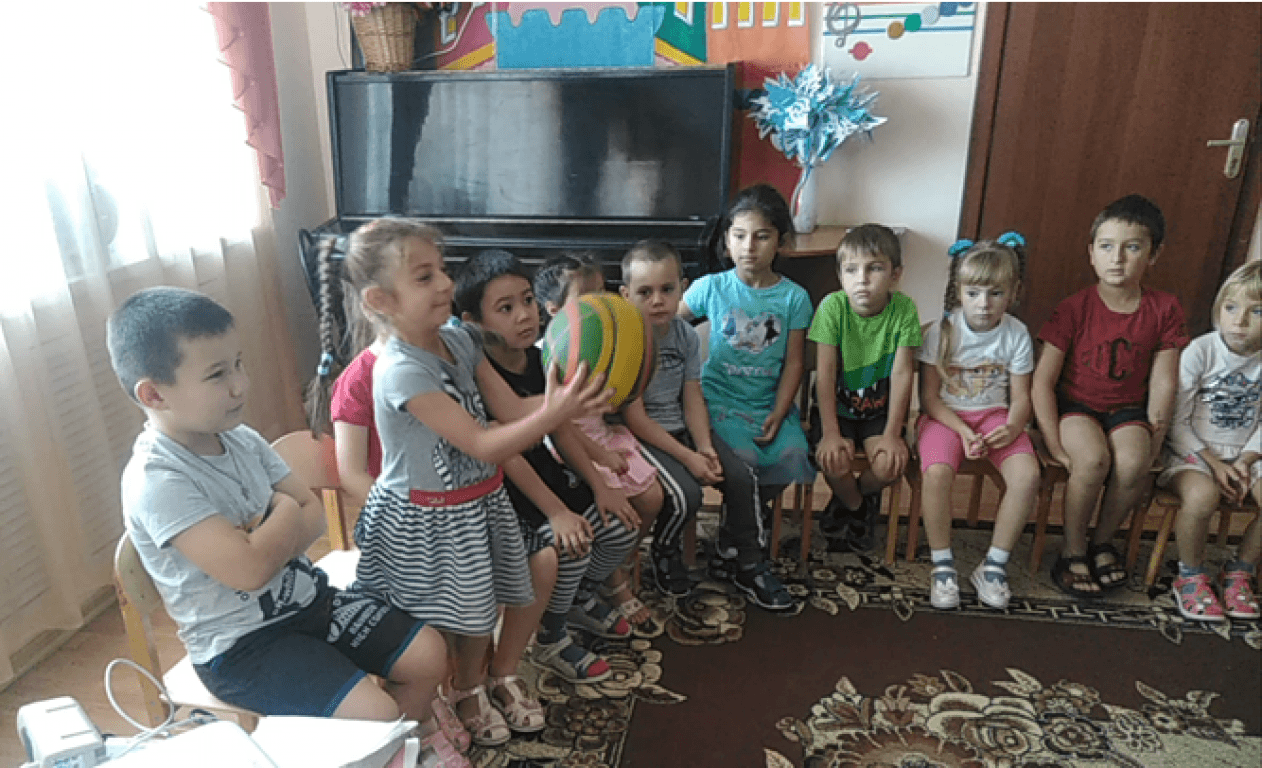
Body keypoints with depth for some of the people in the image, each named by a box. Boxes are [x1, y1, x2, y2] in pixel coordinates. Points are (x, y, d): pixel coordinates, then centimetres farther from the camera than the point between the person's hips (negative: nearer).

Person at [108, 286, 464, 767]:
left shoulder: (242, 440, 0)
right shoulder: (156, 481, -24)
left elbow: (313, 514, 2)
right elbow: (249, 569, -31)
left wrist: (265, 539, -18)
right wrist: (285, 513, -12)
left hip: (306, 596, 7)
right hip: (241, 642, -7)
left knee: (429, 653, 3)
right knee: (377, 715, -20)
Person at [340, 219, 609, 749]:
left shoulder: (458, 341, -4)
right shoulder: (402, 372, -29)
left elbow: (511, 409, -4)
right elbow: (483, 446, -30)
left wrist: (568, 400, -21)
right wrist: (552, 415, -41)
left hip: (479, 503, 7)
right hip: (426, 521, -7)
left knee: (478, 612, 22)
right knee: (437, 626, 12)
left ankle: (471, 691, 48)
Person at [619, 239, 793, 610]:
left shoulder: (686, 335, 1)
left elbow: (693, 398, 4)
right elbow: (635, 418, -18)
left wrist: (705, 447, -13)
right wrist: (687, 457, -20)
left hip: (680, 427, 6)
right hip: (641, 437, -6)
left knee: (742, 478, -7)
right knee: (686, 493, -27)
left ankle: (749, 566, 13)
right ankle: (665, 553, 8)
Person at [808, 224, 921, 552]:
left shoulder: (903, 308, -15)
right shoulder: (833, 306, -18)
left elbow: (902, 373, -12)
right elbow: (825, 373, -17)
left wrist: (892, 433, -13)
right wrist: (830, 432, -20)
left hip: (879, 408, 1)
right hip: (835, 405, -1)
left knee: (891, 463, -22)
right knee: (834, 461, -25)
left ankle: (857, 496, 15)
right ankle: (857, 506, 11)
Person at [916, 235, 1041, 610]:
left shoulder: (1016, 334, -1)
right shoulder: (942, 331, -7)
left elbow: (1020, 397, 3)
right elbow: (929, 397, -6)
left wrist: (1013, 426, -19)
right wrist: (963, 431, -20)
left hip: (995, 416, 2)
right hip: (945, 416, -2)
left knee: (1027, 474, -26)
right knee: (936, 472, -33)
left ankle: (994, 565, -5)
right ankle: (942, 564, -10)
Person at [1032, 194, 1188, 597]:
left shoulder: (1164, 310, -3)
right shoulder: (1074, 308, -11)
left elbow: (1163, 383, -1)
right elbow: (1042, 381, -12)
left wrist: (1152, 443, -6)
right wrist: (1056, 444, -18)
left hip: (1127, 409, 2)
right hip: (1075, 404, -2)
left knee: (1132, 463, -28)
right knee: (1092, 459, -31)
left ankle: (1102, 541, 1)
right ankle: (1073, 551, -8)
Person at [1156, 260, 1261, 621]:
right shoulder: (1200, 351, -11)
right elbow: (1177, 421, -10)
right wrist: (1213, 464, -15)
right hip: (1191, 450, -4)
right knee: (1202, 495, -34)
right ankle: (1191, 576, -7)